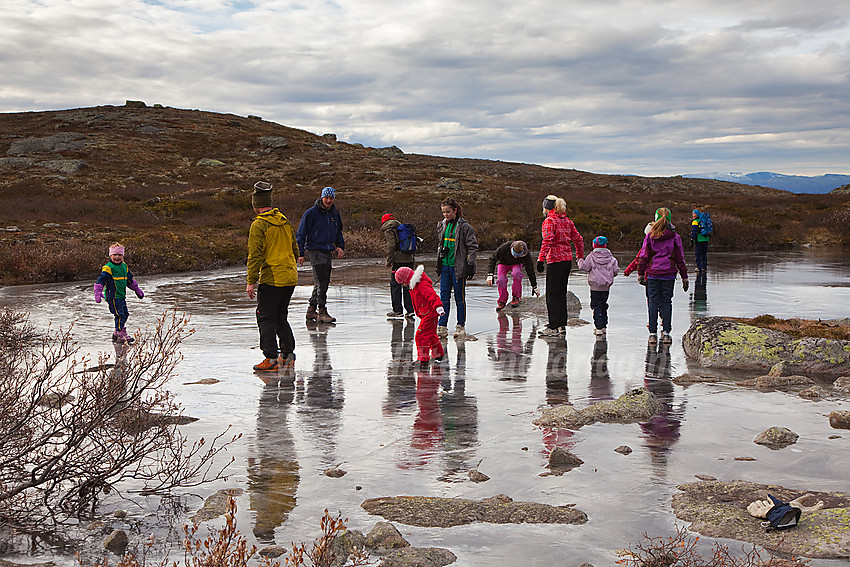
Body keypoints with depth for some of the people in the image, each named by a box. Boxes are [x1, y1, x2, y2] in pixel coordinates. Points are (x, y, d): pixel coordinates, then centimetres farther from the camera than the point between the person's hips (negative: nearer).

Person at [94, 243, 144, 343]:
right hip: (112, 296, -8)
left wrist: (137, 290, 34)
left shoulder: (124, 266, 14)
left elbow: (130, 280, 27)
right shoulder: (108, 268, -10)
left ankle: (116, 334, 21)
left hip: (121, 296, 8)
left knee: (125, 314, 10)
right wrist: (98, 293, -25)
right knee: (120, 315, -13)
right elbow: (101, 280, -15)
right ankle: (121, 335, -9)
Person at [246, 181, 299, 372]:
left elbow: (255, 255, -15)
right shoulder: (285, 222, 12)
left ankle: (271, 358, -8)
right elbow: (295, 250, 19)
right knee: (281, 317, 17)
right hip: (290, 277, 7)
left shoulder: (259, 225, -10)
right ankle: (288, 354, 16)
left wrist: (251, 281, -13)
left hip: (271, 279, -7)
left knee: (266, 318, -2)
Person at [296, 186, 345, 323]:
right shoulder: (311, 213, -7)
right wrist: (300, 254, -13)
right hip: (315, 250, -7)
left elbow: (338, 232, 26)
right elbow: (301, 234, -6)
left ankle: (311, 310, 20)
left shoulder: (335, 214, 12)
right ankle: (322, 312, -10)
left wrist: (340, 246, 9)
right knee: (322, 281, -13)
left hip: (327, 251, 7)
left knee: (323, 282, 10)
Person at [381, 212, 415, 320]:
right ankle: (410, 310, 10)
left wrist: (389, 260, -8)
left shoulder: (388, 230, -2)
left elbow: (391, 245, -14)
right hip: (409, 259, 7)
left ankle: (398, 310, -1)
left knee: (395, 285, 0)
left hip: (398, 260, -7)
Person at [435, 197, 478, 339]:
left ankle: (461, 326, 12)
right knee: (444, 296, 5)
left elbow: (473, 246, -6)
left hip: (458, 266, -5)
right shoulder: (442, 225, 10)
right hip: (445, 265, 5)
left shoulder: (464, 226, -9)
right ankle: (442, 326, 9)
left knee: (459, 296, 2)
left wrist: (471, 265, -11)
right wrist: (438, 263, 20)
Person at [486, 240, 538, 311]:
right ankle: (502, 301, -4)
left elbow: (530, 270, -17)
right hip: (503, 263, 0)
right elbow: (493, 259, -27)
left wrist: (534, 286, -11)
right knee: (501, 280, -27)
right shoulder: (505, 247, -37)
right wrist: (490, 274, -36)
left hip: (516, 264, 0)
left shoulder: (526, 255, -31)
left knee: (516, 273, -34)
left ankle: (516, 298, -18)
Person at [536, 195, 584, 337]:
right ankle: (561, 325, 19)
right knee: (561, 293, 15)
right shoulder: (567, 221, 13)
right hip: (567, 260, 8)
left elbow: (548, 241, -20)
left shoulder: (549, 221, -9)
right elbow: (578, 240, 16)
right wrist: (580, 257, 26)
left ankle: (554, 327, -5)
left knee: (552, 294, -4)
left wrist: (541, 259, -23)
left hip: (555, 260, -8)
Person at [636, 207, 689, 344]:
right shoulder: (675, 237, -2)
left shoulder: (649, 236, -3)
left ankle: (653, 333, 5)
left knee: (653, 302, 5)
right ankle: (666, 333, 5)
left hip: (652, 274, 0)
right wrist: (684, 277, 7)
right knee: (666, 301, 7)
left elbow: (643, 257, 0)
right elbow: (680, 259, 2)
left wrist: (640, 274, 9)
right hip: (669, 275, 0)